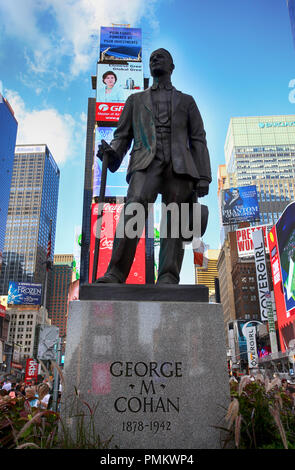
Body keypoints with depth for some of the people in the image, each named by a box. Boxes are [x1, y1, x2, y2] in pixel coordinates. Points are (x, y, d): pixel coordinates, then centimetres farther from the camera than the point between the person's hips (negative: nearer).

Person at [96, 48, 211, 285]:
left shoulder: (186, 101, 27)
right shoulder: (136, 100, 30)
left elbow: (199, 140, 17)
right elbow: (122, 135, 21)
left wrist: (203, 177, 2)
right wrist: (112, 152, -4)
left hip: (179, 166, 1)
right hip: (146, 162, -1)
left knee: (174, 221, -12)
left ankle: (168, 279, -15)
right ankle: (116, 274, -32)